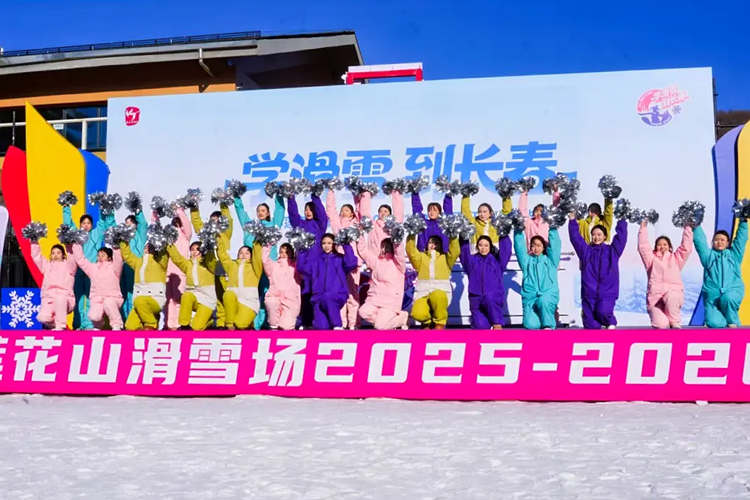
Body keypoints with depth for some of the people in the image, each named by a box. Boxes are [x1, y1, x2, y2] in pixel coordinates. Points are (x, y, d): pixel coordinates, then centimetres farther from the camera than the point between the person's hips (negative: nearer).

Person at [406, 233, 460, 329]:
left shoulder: (445, 258, 20)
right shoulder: (421, 257, 22)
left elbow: (455, 251, 1)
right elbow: (411, 252, 3)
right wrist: (411, 236, -7)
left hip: (441, 292, -1)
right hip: (422, 294, 1)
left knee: (437, 296, -40)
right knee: (418, 314, -31)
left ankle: (440, 324, -13)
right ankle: (429, 322, 9)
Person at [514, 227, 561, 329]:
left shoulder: (550, 260, 20)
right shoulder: (527, 261, 21)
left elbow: (554, 243, 11)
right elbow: (519, 245, 13)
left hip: (548, 295, 0)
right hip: (530, 298, 0)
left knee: (543, 301, -38)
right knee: (531, 325, -24)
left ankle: (548, 326, -19)